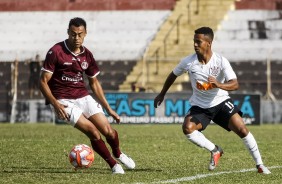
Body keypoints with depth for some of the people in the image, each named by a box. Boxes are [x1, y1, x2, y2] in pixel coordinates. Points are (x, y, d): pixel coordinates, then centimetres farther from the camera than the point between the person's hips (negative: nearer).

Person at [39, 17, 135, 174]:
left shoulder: (87, 55, 5)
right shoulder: (56, 52, -12)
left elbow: (94, 83, 16)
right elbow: (44, 81, -10)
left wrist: (108, 108, 14)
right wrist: (56, 104, -21)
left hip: (83, 97, 5)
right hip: (64, 101, -5)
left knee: (108, 131, -8)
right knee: (93, 132, -20)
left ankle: (118, 154, 26)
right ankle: (113, 164, -1)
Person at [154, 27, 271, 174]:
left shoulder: (221, 61, -18)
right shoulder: (188, 62, -13)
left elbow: (235, 84, -26)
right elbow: (173, 75, 8)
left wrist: (219, 85, -46)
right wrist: (162, 94, 17)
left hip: (221, 101, -1)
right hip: (199, 106, 1)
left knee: (241, 129, -15)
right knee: (187, 128, -26)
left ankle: (259, 164, 3)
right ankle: (215, 151, -2)